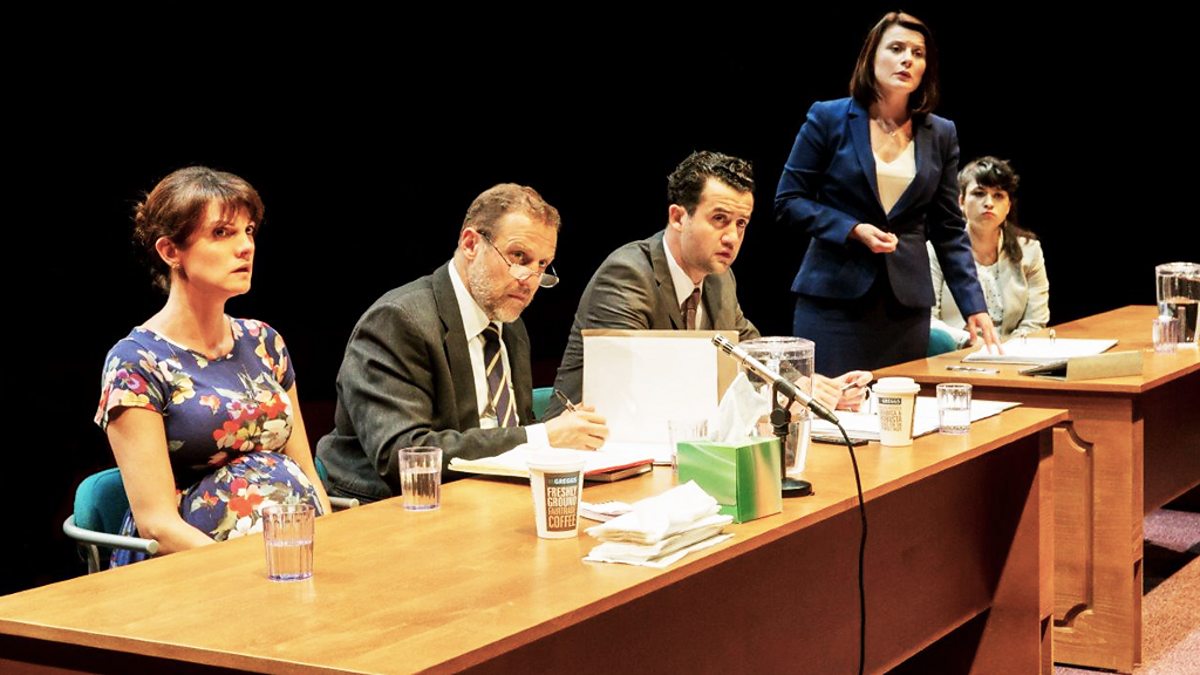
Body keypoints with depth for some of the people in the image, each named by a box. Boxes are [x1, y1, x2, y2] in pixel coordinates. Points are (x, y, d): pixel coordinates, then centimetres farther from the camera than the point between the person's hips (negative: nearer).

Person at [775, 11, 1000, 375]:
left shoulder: (941, 135, 9)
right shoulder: (829, 119, 0)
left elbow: (949, 231, 11)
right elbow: (788, 201, 0)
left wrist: (974, 307, 2)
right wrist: (853, 230, -13)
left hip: (907, 303, 3)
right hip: (834, 297, -3)